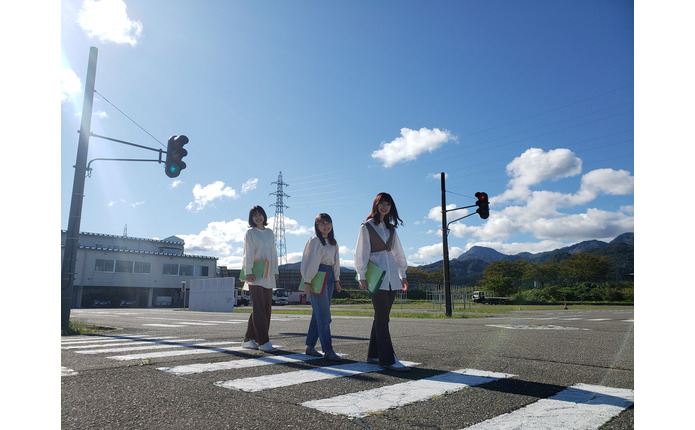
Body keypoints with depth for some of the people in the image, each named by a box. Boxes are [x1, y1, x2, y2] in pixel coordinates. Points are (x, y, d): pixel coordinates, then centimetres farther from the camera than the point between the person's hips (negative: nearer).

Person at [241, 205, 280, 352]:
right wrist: (248, 272, -15)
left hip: (268, 276, 6)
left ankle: (248, 339, 14)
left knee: (266, 308, 6)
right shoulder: (250, 233, 2)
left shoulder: (269, 232, 17)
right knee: (259, 308, -8)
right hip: (255, 275, -6)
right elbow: (248, 253, -6)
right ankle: (263, 342, -8)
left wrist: (276, 270, 14)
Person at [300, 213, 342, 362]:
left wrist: (337, 280, 18)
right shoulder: (314, 241, -7)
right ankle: (328, 350, -7)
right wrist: (307, 282, -14)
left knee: (318, 314, 10)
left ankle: (310, 346, 19)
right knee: (324, 316, -9)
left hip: (329, 277, 8)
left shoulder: (332, 242, 16)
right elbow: (311, 262, -11)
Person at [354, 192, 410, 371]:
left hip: (392, 277, 6)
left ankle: (373, 355, 17)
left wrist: (403, 274, 18)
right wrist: (361, 276, -8)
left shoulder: (391, 228, 17)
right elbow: (361, 253, -2)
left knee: (381, 317, 8)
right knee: (382, 318, -7)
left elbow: (398, 252, 20)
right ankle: (388, 359, -6)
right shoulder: (366, 227, 1)